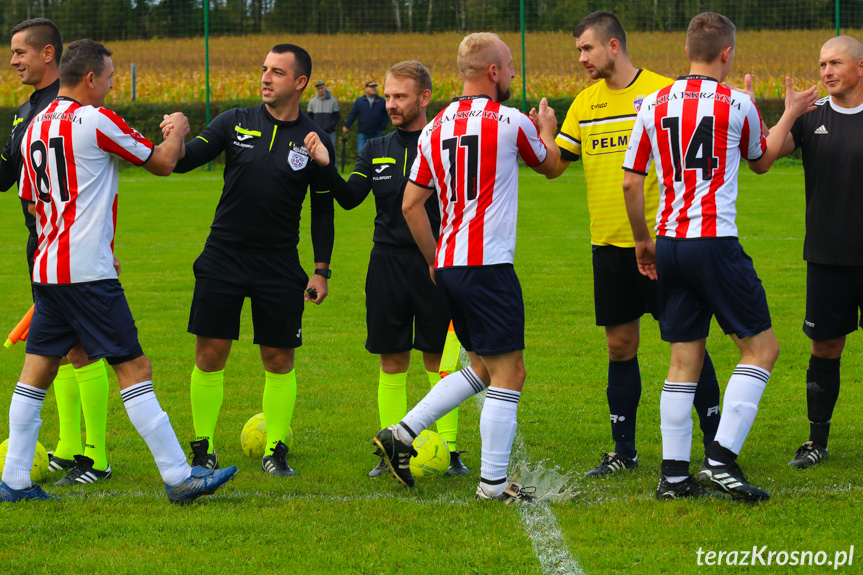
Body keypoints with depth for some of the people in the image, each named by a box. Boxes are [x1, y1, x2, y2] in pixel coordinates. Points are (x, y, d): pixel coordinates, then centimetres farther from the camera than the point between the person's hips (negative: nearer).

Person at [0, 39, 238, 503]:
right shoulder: (95, 120, -11)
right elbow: (162, 163, -3)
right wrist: (177, 131, 19)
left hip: (46, 269, 8)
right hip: (88, 273, -8)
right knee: (134, 369, -6)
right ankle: (178, 478, -6)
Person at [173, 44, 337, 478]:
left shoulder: (314, 141, 0)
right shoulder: (236, 123, 1)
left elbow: (323, 209, 7)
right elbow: (184, 160, -4)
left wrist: (321, 270, 4)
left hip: (280, 264, 0)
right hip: (223, 258, 0)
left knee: (279, 360, 3)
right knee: (210, 355, -1)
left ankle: (275, 451, 15)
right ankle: (203, 450, 11)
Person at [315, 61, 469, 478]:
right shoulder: (376, 151, 11)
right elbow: (350, 198, -2)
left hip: (434, 264, -3)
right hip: (387, 263, 3)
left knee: (439, 358, -1)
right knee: (391, 360, 5)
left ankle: (449, 450, 6)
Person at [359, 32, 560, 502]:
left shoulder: (436, 128, 9)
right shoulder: (510, 122, -8)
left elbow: (411, 204, 10)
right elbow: (549, 165, 12)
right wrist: (547, 131, 33)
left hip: (448, 265, 7)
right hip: (489, 265, -7)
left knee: (483, 367, 20)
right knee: (509, 374, -1)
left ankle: (402, 434, 13)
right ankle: (493, 484, 0)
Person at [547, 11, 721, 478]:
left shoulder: (663, 91, -6)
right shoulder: (585, 103, 10)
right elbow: (554, 165, 9)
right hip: (608, 246, 5)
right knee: (619, 347, 8)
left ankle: (716, 443, 7)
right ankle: (623, 450, 16)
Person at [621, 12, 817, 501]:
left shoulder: (654, 104, 7)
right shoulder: (738, 104, -3)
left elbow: (631, 183, 9)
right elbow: (762, 162, 16)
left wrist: (643, 241, 22)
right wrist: (791, 115, 31)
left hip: (669, 244, 5)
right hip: (715, 242, -5)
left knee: (685, 360, 10)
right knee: (762, 346, 5)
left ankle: (674, 474, 6)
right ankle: (722, 458, -6)